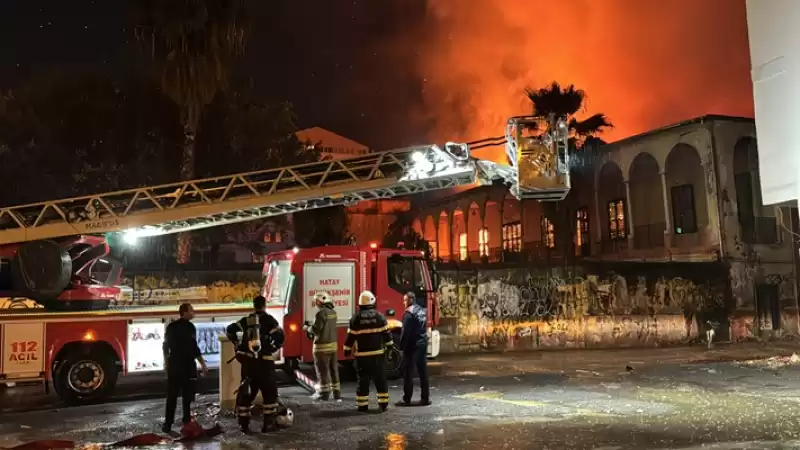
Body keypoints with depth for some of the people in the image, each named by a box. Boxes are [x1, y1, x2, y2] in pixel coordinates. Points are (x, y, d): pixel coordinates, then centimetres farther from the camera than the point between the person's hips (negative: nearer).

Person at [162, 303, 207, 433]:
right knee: (187, 395, 3)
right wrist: (203, 364, -15)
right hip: (187, 365, -6)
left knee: (172, 396, 9)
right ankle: (187, 423, 3)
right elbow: (193, 347, -19)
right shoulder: (189, 327, -14)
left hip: (173, 364, 6)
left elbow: (165, 346, 15)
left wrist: (166, 363, 26)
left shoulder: (171, 326, 9)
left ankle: (168, 424, 8)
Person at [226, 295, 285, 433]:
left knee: (246, 391, 12)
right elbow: (280, 337, -15)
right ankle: (268, 423, 6)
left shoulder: (246, 320, 8)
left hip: (247, 360, 4)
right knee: (269, 392, 7)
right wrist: (273, 348, 1)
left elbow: (230, 330, 7)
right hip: (264, 361, -4)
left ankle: (243, 423, 13)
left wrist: (239, 345, 15)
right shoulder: (269, 320, -6)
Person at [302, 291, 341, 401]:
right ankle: (336, 392, 17)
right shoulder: (333, 312, 8)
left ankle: (324, 393, 6)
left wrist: (307, 328, 1)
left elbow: (316, 329, -19)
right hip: (333, 344, 8)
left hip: (322, 346, -8)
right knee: (333, 369, 13)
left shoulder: (321, 313, -18)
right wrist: (311, 326, 18)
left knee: (322, 370, 1)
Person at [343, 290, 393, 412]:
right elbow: (386, 333, 2)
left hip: (362, 354, -1)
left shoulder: (356, 318, -5)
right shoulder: (379, 316, -2)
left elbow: (350, 336, -2)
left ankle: (362, 405, 7)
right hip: (377, 353, 1)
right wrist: (390, 346, 13)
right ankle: (383, 403, 10)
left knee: (363, 380, 5)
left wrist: (347, 350, 8)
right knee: (380, 379, 8)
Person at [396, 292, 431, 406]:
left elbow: (406, 331, -17)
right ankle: (425, 398, 13)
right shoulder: (423, 310, 12)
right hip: (423, 344, 8)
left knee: (408, 373, -2)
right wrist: (423, 340, 18)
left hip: (412, 345, -8)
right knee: (423, 371, 10)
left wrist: (402, 345, -10)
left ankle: (407, 399, 0)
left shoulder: (409, 312, -14)